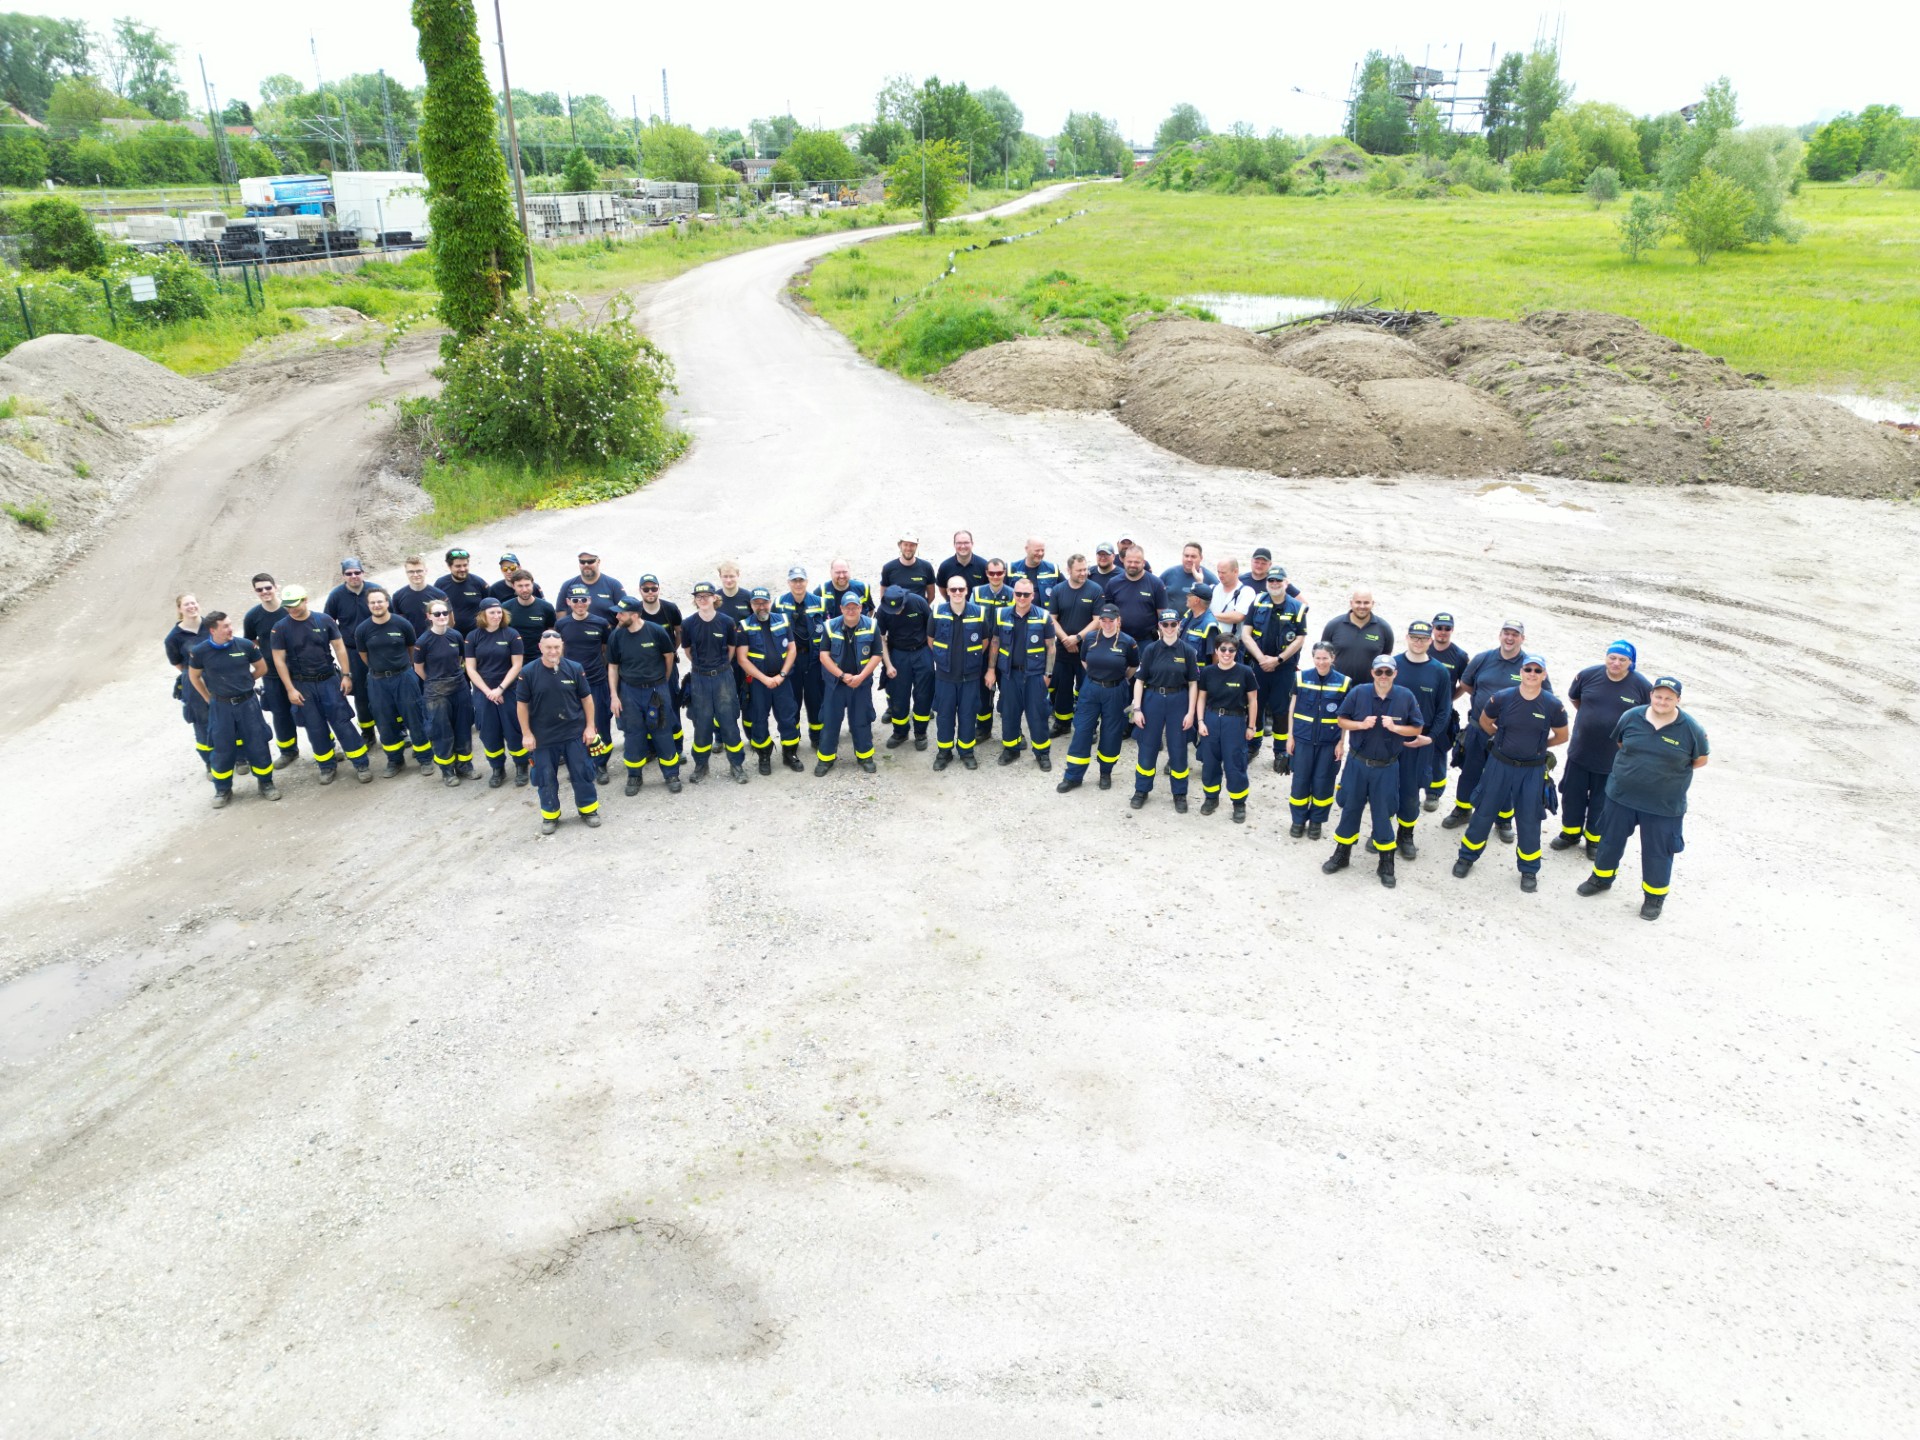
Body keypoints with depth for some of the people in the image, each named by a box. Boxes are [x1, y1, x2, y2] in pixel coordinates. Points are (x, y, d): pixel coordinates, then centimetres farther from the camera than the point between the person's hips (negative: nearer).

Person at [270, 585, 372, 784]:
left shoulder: (324, 620, -4)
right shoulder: (280, 628, -5)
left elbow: (339, 648, 1)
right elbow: (279, 660, -3)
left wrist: (346, 675, -4)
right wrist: (290, 689, -7)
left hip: (329, 680, -1)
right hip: (302, 685, 1)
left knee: (342, 722, -1)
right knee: (315, 728, 6)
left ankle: (361, 764, 3)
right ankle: (327, 766, 20)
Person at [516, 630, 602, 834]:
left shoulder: (575, 669, -7)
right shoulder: (528, 673, -10)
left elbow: (586, 698, 2)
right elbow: (522, 704, -3)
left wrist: (590, 726, 0)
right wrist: (527, 733, -4)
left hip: (575, 732, 0)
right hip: (543, 736, 0)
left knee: (582, 773, 8)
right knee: (546, 777, 9)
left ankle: (589, 809, 26)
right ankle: (550, 815, 26)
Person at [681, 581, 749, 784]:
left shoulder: (727, 622, -8)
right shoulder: (688, 624, -7)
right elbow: (688, 651, 9)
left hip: (723, 677, -1)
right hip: (699, 679, 1)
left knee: (729, 722, 3)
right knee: (701, 724, 8)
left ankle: (737, 764, 16)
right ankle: (700, 766, 22)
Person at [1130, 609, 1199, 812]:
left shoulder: (1187, 651, -2)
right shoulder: (1151, 650, -3)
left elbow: (1193, 684, 0)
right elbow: (1139, 680, -1)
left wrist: (1191, 712, -5)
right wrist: (1137, 709, -7)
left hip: (1178, 702, 0)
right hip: (1153, 700, 0)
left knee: (1178, 748, 7)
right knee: (1147, 747, 7)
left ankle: (1180, 793, 21)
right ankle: (1141, 790, 22)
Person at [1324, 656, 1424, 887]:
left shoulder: (1406, 696, -7)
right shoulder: (1358, 693, -8)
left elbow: (1416, 729, 0)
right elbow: (1341, 720, 1)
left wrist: (1394, 728, -18)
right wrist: (1361, 724, -17)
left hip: (1387, 767, -1)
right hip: (1357, 763, 1)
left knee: (1382, 814, 7)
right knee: (1350, 808, 12)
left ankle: (1386, 863, 21)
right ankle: (1342, 854, 27)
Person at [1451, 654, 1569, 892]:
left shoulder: (1553, 705, -11)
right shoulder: (1502, 698, -12)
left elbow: (1561, 736, 5)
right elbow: (1484, 722, 8)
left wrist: (1537, 746, 8)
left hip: (1533, 770, 0)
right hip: (1500, 764, 0)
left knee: (1529, 819, 9)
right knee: (1484, 811, 10)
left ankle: (1529, 870, 26)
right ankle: (1466, 857, 27)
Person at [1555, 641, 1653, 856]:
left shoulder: (1641, 685, -13)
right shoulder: (1588, 675, -8)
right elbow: (1573, 698, 12)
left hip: (1613, 757, -2)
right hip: (1580, 751, 2)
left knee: (1601, 800, 12)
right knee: (1572, 794, 13)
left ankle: (1594, 838, 30)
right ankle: (1570, 832, 32)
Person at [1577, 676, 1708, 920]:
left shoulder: (1690, 729, -12)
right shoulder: (1631, 717, -7)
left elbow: (1700, 760, 2)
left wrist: (1671, 768, 1)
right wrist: (1635, 766, 4)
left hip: (1663, 805, -3)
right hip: (1621, 796, 3)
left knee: (1657, 851, 9)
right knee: (1611, 839, 19)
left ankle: (1655, 896, 28)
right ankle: (1602, 877, 41)